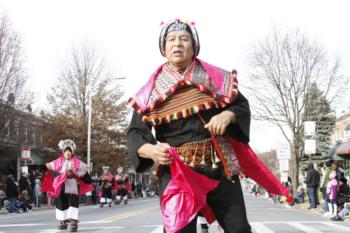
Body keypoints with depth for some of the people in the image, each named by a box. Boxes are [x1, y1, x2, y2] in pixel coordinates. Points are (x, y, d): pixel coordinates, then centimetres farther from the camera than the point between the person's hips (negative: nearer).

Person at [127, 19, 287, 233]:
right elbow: (135, 132, 0)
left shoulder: (214, 77, 6)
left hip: (220, 165, 2)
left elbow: (242, 106, 11)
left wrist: (228, 115, -13)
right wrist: (150, 150, -22)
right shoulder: (152, 91, 2)